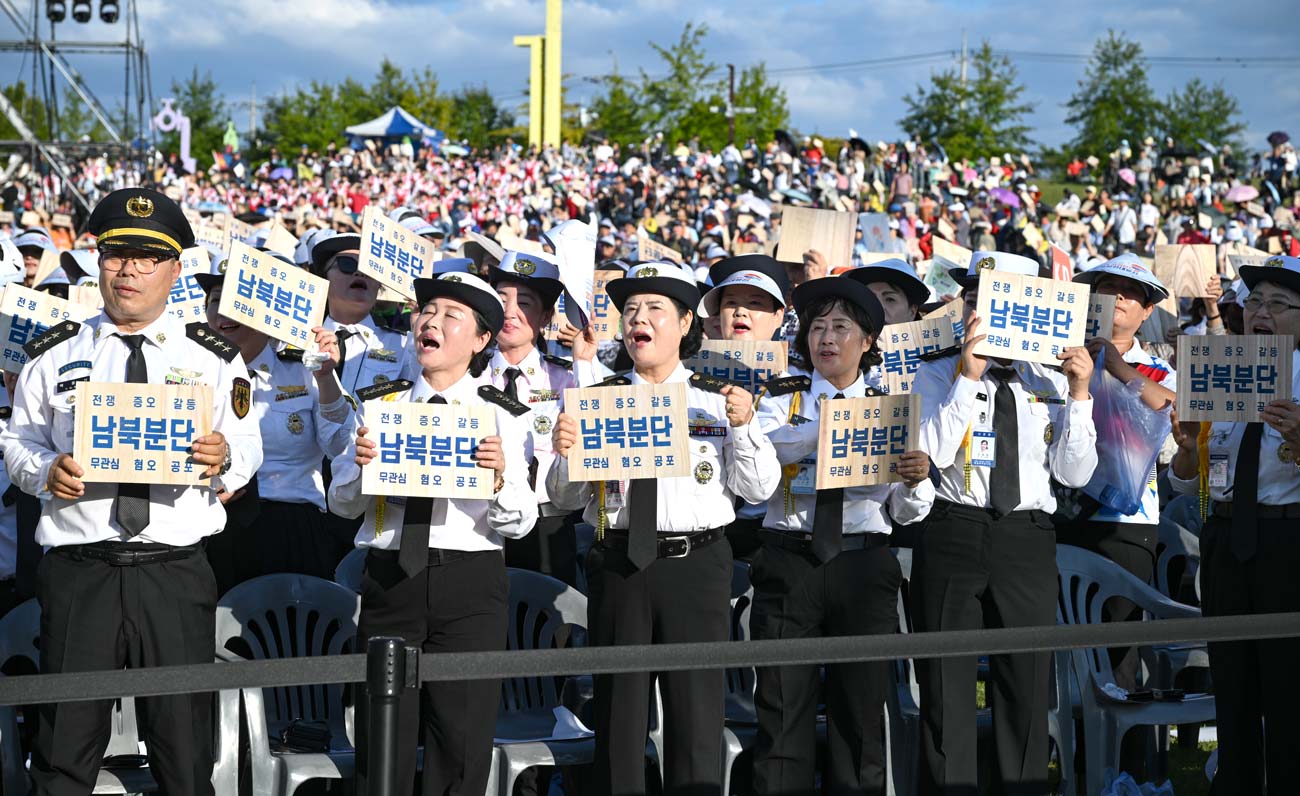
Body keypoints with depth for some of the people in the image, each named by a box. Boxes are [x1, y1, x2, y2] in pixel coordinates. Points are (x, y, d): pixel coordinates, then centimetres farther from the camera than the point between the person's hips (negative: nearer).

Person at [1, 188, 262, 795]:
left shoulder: (214, 357, 8)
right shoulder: (55, 354, 10)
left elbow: (248, 450, 6)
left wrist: (222, 459, -17)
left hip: (175, 573, 0)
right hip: (77, 568, 0)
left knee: (185, 740, 2)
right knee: (66, 739, 3)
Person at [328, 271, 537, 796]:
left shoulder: (499, 415, 3)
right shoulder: (380, 405, 10)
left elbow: (521, 523, -2)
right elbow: (343, 505, 10)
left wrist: (500, 477, -21)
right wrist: (359, 464, -10)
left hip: (470, 583, -2)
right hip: (388, 577, 2)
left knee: (461, 743, 1)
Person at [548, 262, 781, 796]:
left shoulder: (718, 400, 5)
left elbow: (758, 489, 0)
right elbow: (567, 499, 6)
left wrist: (743, 426, -14)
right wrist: (565, 452, -13)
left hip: (697, 565, -1)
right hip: (617, 565, 1)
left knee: (696, 708, 2)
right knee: (617, 706, 7)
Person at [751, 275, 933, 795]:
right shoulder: (782, 399, 7)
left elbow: (908, 513, 5)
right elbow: (766, 442, -18)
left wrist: (916, 481, -17)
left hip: (865, 569, 1)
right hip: (789, 562, -1)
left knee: (860, 709, 6)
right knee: (783, 707, -1)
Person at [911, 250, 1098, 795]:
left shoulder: (1051, 383, 9)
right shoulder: (939, 375, 3)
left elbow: (1074, 474, 3)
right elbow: (934, 451, -13)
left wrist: (1079, 395, -5)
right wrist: (969, 376, -16)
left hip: (1028, 540, 2)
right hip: (952, 535, -2)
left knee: (1027, 684, 7)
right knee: (946, 685, 3)